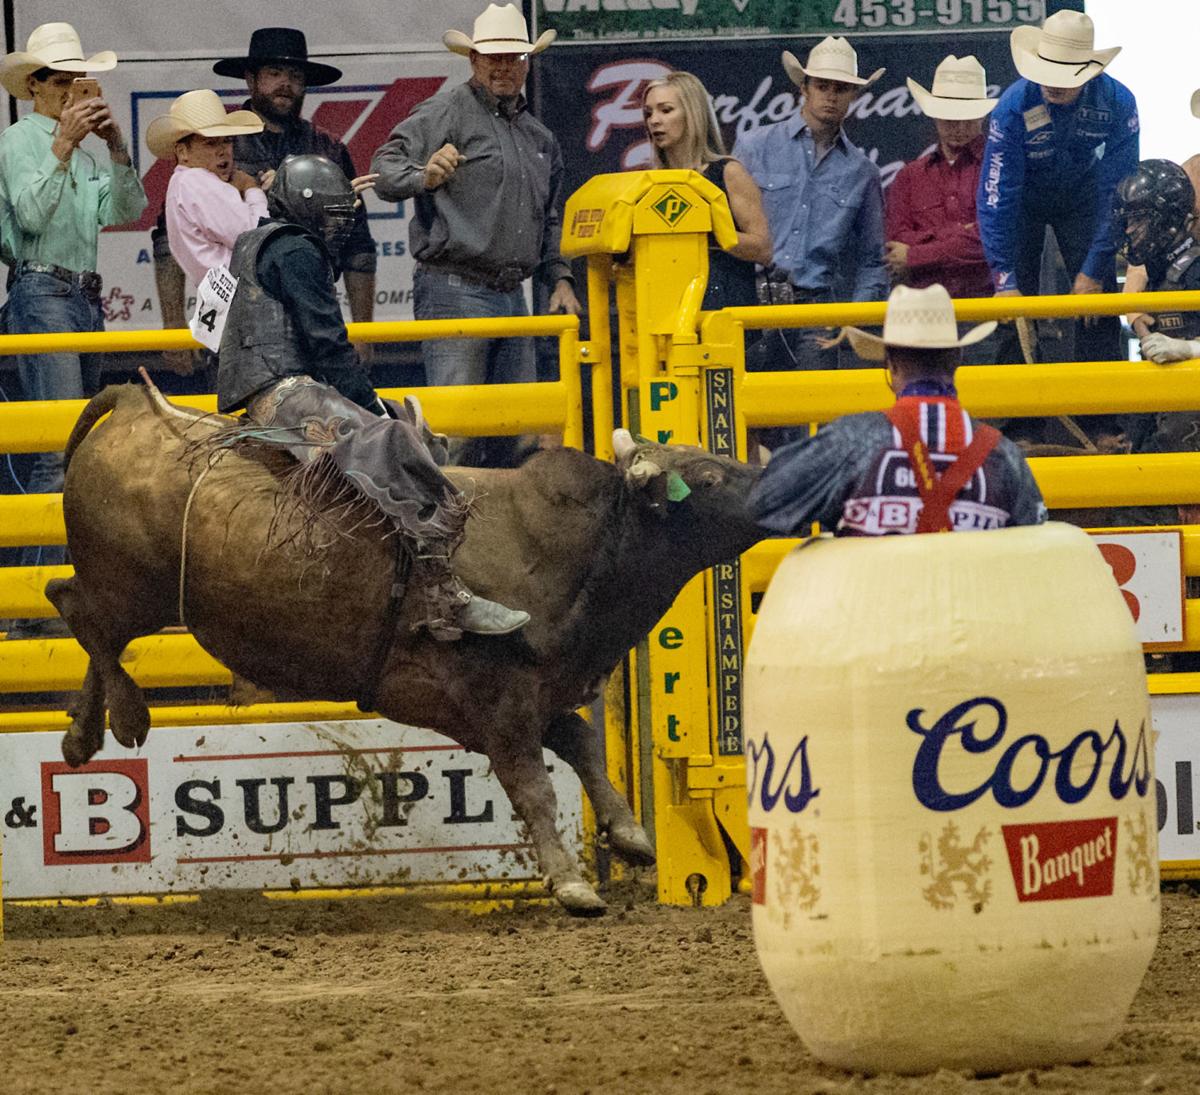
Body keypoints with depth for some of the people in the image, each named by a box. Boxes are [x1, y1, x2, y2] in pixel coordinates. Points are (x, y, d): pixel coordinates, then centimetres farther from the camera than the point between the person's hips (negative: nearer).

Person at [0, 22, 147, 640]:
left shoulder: (88, 150, 15)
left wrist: (117, 150, -4)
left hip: (84, 297, 9)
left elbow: (128, 211, 8)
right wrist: (62, 147, -21)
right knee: (59, 450, -16)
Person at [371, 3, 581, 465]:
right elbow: (386, 168, -14)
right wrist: (424, 177, -34)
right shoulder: (447, 112, -4)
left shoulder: (540, 138, 20)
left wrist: (560, 278, 17)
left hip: (511, 296, 8)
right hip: (454, 290, -8)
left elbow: (550, 221, 29)